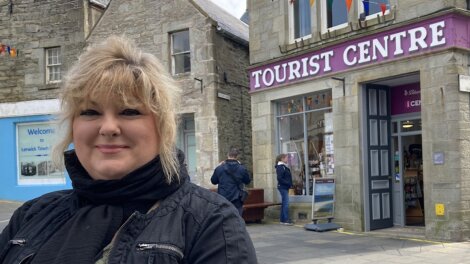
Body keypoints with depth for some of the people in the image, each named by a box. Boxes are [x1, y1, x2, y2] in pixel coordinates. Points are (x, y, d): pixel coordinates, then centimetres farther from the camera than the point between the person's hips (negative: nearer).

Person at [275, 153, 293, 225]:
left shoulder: (284, 166, 16)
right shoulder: (280, 167, -14)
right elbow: (279, 178, -20)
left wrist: (289, 184, 7)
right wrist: (288, 183, -19)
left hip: (285, 187, 10)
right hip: (283, 187, -10)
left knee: (284, 203, 12)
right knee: (286, 203, -10)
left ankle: (282, 219, 17)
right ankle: (286, 220, -9)